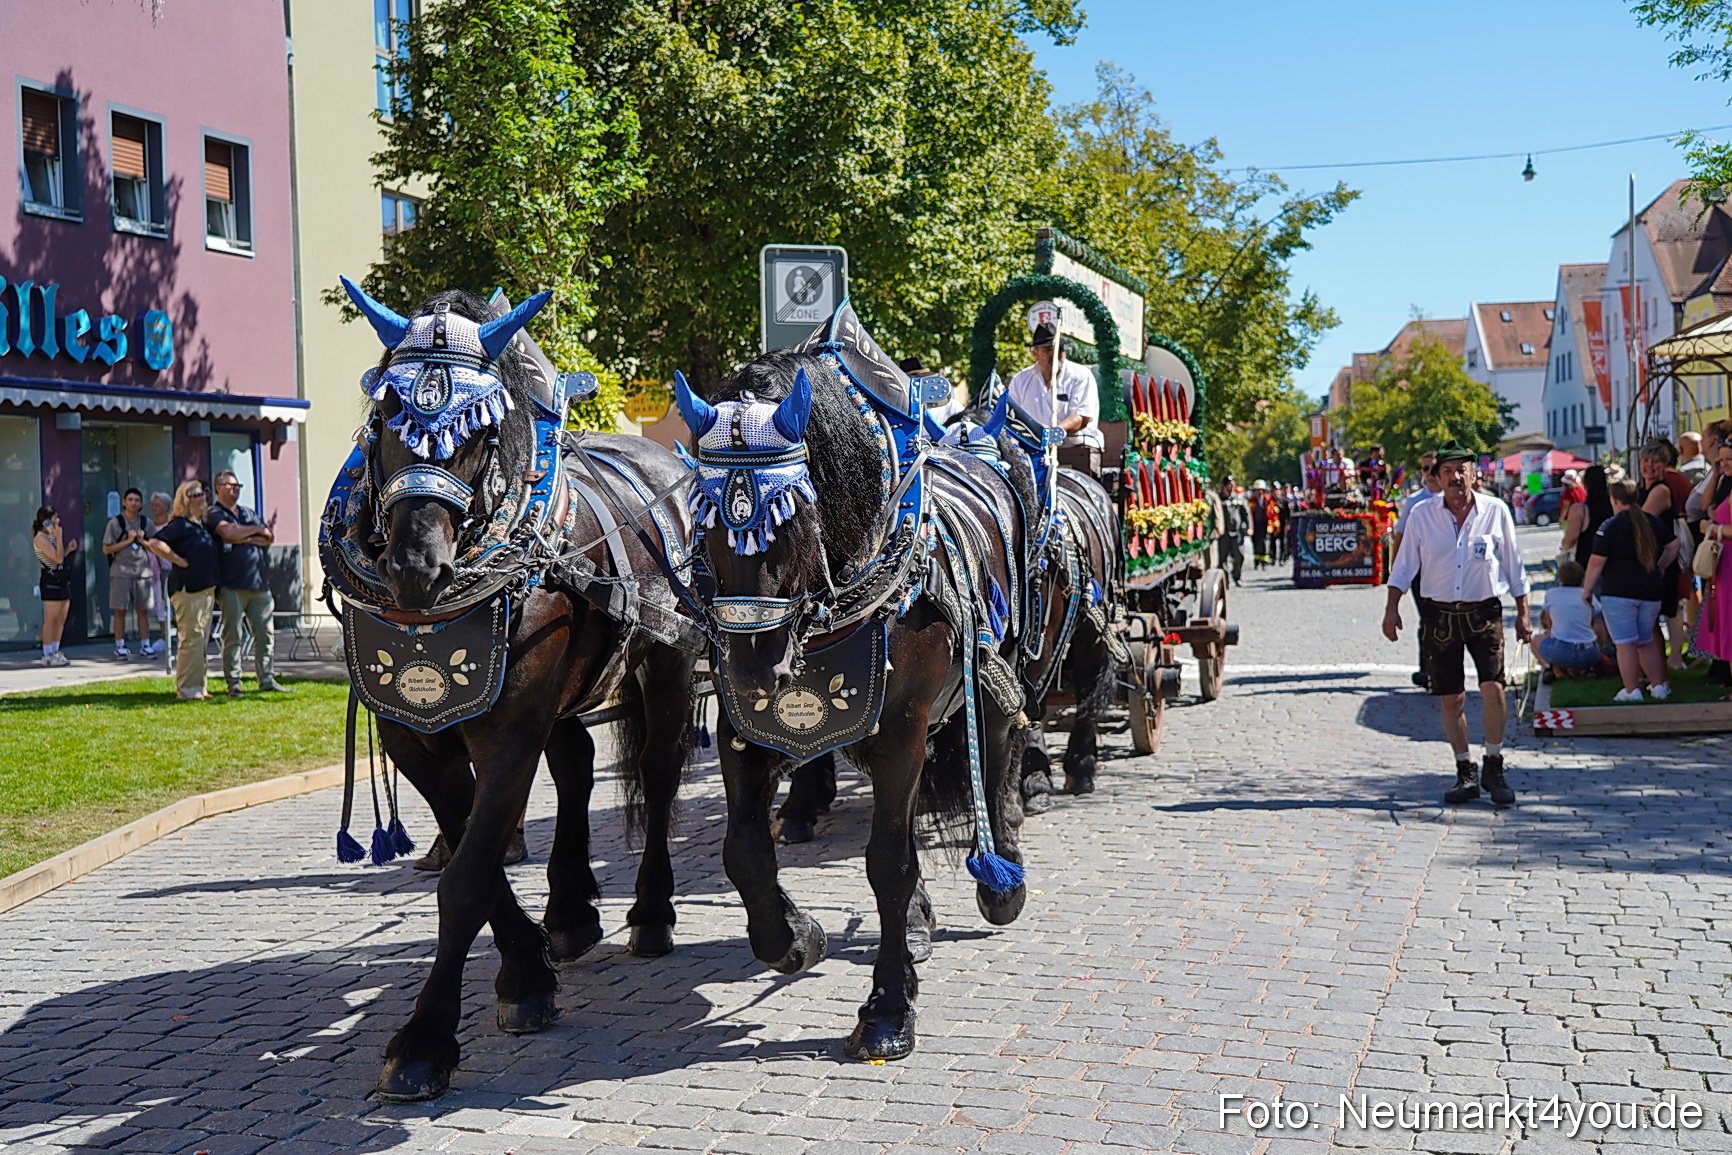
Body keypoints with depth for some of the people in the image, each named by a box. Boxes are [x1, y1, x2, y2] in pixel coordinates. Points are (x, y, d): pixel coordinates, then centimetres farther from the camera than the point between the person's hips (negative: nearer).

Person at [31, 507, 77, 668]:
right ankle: (47, 655, -4)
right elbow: (58, 558, -18)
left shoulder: (51, 536, 19)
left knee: (61, 619, 8)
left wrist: (69, 549, 12)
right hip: (51, 580, -9)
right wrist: (59, 537, -14)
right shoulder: (40, 538, -10)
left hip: (61, 580, 9)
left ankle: (55, 652, 13)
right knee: (51, 619, -7)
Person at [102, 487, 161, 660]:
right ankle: (120, 646, 5)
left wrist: (142, 540, -5)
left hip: (143, 572, 3)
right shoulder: (115, 522, 0)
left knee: (143, 610, 5)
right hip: (121, 572, -3)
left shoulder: (146, 523, 9)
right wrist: (128, 540, -10)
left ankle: (145, 645, 11)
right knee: (120, 610, -1)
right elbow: (106, 549, -3)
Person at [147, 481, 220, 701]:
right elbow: (154, 543, -22)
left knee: (202, 640, 12)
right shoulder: (181, 524, -10)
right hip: (187, 589, -9)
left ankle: (197, 687, 18)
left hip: (207, 589, 9)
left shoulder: (203, 525, 17)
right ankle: (186, 689, -5)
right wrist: (179, 561, -17)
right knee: (192, 639, -9)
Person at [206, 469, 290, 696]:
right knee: (232, 636, -3)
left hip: (259, 583, 6)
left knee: (265, 634, 5)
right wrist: (257, 530, -2)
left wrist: (245, 538, -5)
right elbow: (229, 533, -17)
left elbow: (269, 538, 11)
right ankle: (233, 683, 1)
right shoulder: (214, 514, 2)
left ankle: (267, 680, 11)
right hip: (232, 585, -6)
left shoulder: (249, 513, 22)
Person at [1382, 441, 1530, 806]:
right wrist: (1391, 609, 0)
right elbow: (1404, 566, 7)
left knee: (1493, 688, -14)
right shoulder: (1421, 514, 2)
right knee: (1452, 698, 4)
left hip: (1485, 612, -1)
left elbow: (1514, 566, 8)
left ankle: (1494, 767, 4)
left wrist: (1523, 614, 9)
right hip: (1441, 615, 1)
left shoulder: (1496, 511, 1)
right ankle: (1465, 773, 17)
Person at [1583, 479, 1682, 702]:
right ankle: (1658, 686, 18)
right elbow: (1675, 545, 17)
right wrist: (1660, 567, 29)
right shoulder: (1655, 522, 8)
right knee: (1646, 641, 18)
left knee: (1625, 643, -3)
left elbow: (1597, 562, -10)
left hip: (1618, 592, -6)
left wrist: (1587, 589, 0)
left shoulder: (1609, 527, -9)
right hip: (1650, 590, 6)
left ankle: (1631, 691, -3)